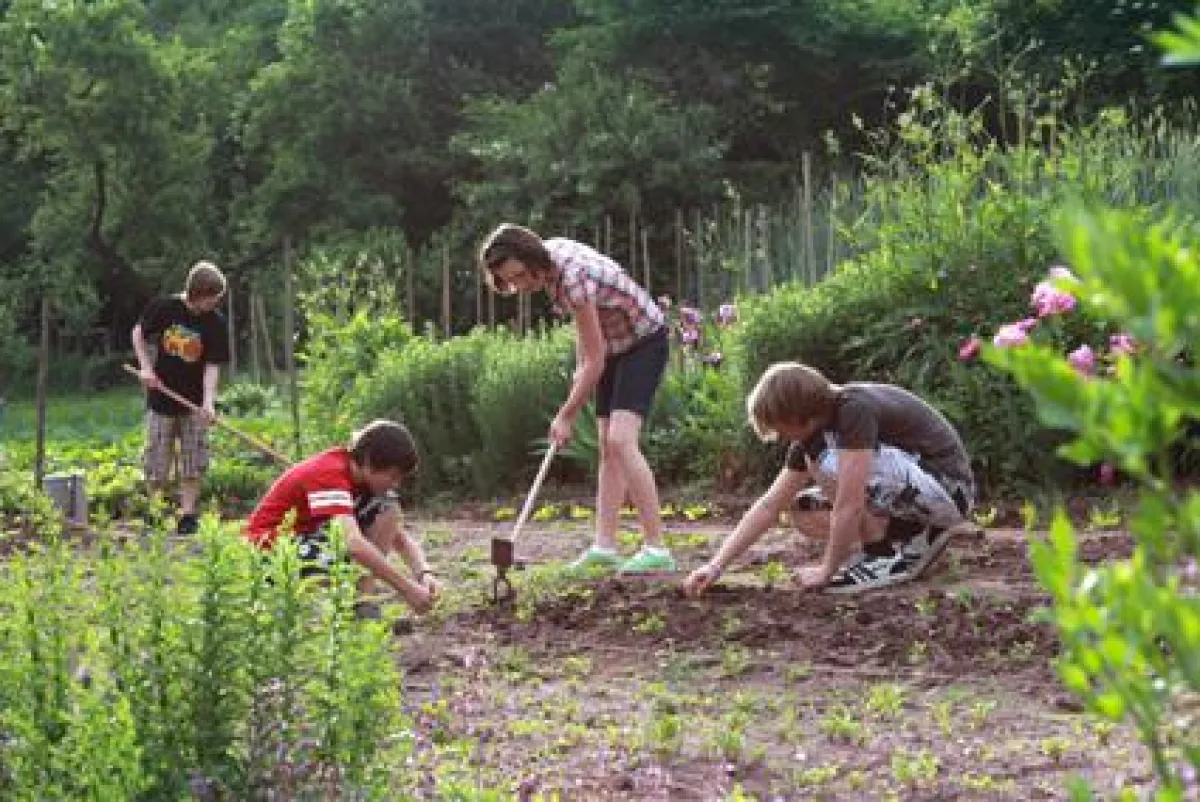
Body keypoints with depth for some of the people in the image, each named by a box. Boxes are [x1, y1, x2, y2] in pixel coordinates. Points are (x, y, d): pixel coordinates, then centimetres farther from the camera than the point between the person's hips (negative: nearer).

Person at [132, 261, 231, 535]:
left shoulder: (215, 323, -10)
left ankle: (187, 515, 10)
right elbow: (139, 333, 8)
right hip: (162, 397, 0)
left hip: (194, 401, 0)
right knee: (156, 463, 4)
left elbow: (213, 365, -13)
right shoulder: (164, 308, -9)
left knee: (193, 463, 2)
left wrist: (208, 402, -25)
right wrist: (145, 366, -4)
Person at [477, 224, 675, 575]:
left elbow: (595, 361, -26)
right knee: (607, 448, 5)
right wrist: (580, 369, 9)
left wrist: (566, 416, -18)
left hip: (644, 342, -9)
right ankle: (604, 547, 5)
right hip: (613, 346, 9)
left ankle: (656, 549, -22)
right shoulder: (549, 254, -7)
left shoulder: (574, 278, -33)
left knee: (621, 441, -21)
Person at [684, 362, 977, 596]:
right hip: (912, 493, 9)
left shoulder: (855, 409, -25)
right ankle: (917, 532, 6)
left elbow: (849, 505, -27)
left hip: (949, 488, -9)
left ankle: (893, 555, -11)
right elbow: (769, 505, 2)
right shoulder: (813, 431, 1)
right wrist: (717, 564, -3)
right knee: (804, 511, 3)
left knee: (828, 462, -23)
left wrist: (828, 570, -15)